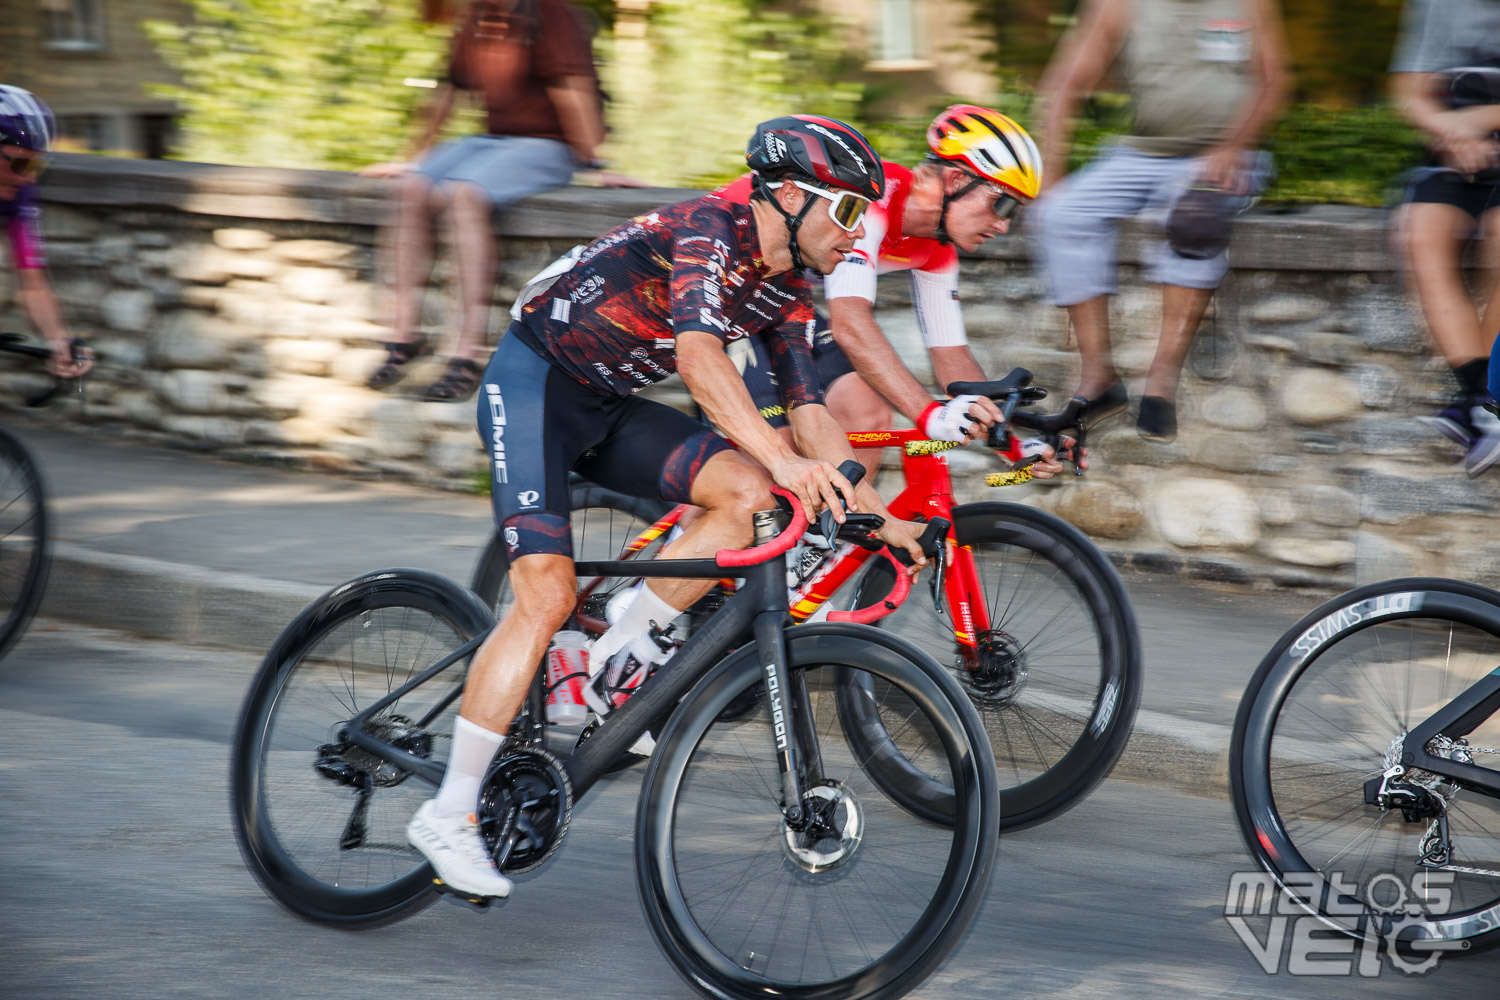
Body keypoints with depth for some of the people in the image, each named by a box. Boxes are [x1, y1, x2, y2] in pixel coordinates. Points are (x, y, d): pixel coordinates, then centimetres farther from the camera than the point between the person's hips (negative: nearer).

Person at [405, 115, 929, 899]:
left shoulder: (785, 292, 5)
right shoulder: (712, 230, -21)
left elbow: (809, 410, 5)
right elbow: (698, 356, -36)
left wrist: (874, 513, -5)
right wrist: (784, 459, -47)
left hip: (608, 407, 8)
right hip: (532, 385, -8)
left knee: (748, 492, -15)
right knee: (548, 593, -19)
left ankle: (610, 663, -5)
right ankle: (446, 817, -14)